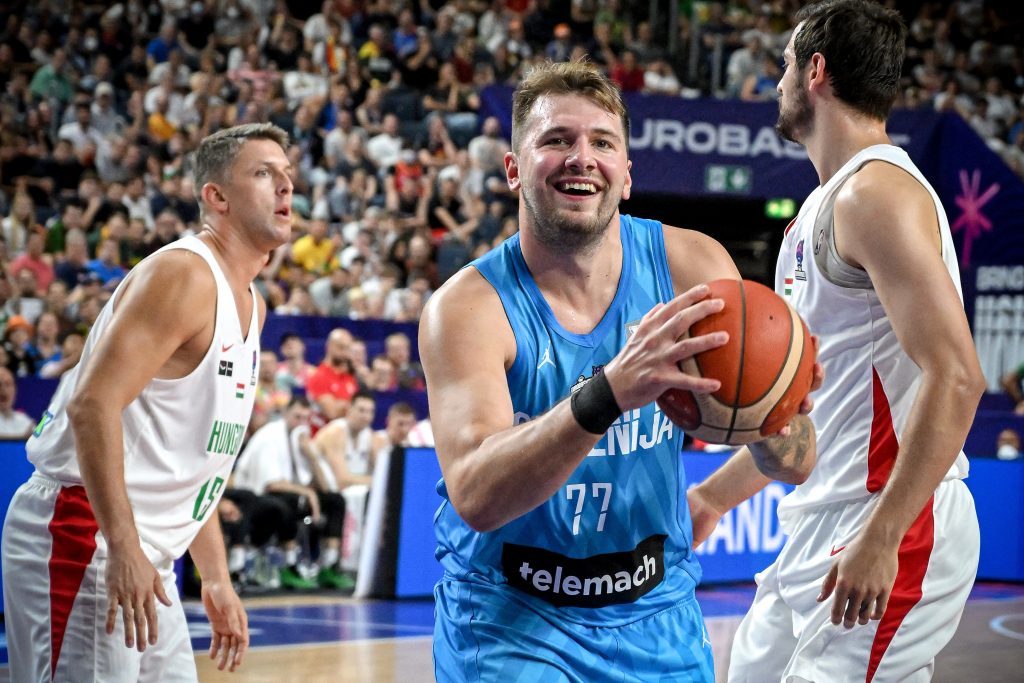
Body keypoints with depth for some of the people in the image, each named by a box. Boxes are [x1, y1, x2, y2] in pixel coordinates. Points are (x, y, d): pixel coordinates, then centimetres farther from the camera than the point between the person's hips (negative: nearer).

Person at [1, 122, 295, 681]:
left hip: (141, 555, 10)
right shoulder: (183, 274, -13)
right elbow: (93, 404, -23)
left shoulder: (250, 304, 17)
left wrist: (216, 578, 20)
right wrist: (123, 548, -28)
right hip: (80, 532, -10)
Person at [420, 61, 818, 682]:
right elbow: (475, 497, -34)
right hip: (507, 617, -3)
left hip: (656, 612, 3)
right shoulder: (466, 308, -19)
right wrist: (608, 393, -48)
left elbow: (795, 461, -9)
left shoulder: (691, 266, -10)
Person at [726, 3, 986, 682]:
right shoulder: (824, 203, 17)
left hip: (890, 535, -10)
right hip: (820, 527, 10)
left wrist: (881, 537, -26)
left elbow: (955, 378, -23)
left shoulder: (877, 192, -14)